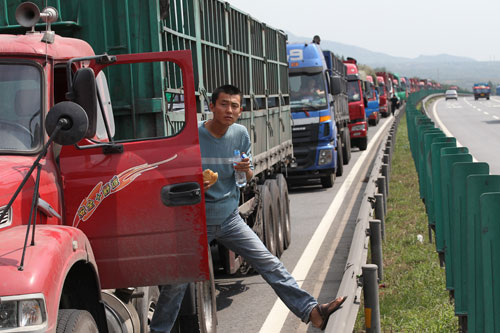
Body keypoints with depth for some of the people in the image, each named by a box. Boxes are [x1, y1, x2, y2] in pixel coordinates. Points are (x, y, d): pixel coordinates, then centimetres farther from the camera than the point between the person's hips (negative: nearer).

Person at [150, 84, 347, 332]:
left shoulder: (241, 134, 0)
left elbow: (249, 178, 10)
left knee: (269, 263, -5)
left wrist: (246, 170, -14)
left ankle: (311, 311, -9)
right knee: (176, 283, 0)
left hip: (230, 218, 3)